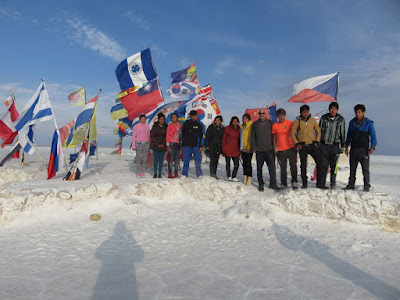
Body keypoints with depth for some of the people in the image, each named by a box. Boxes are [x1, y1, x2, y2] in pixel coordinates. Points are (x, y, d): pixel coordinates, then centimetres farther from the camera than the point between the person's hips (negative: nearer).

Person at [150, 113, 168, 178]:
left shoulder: (166, 127, 6)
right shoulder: (155, 126, 1)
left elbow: (167, 136, 9)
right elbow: (152, 136, 0)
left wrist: (163, 144, -3)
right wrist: (157, 144, -8)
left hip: (163, 146, 2)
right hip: (155, 146, -1)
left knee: (161, 160, 3)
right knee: (156, 160, -2)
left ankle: (160, 174, 9)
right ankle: (155, 174, 4)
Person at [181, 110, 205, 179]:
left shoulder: (200, 124, 6)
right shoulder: (186, 124, 8)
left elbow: (202, 136, 6)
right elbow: (182, 134, 14)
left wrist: (201, 146, -2)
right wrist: (183, 144, 9)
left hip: (196, 146, -1)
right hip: (187, 146, 1)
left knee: (198, 161, 2)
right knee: (186, 161, 1)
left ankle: (199, 175, 13)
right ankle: (184, 174, 11)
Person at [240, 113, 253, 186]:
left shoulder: (250, 126, -8)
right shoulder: (242, 127, 17)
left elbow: (251, 138, -14)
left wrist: (249, 148, -19)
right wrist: (240, 148, 15)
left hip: (248, 149, -8)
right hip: (242, 148, 8)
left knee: (248, 163, -8)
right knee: (244, 163, 10)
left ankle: (249, 179, 0)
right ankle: (245, 178, 16)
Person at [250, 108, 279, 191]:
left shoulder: (270, 123, 7)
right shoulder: (255, 124, 7)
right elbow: (252, 137, 8)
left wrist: (273, 145, 4)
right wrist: (254, 147, 1)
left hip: (269, 149, 0)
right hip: (259, 150, 0)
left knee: (272, 167, -4)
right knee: (259, 168, 6)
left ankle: (273, 184, 7)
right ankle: (261, 184, 17)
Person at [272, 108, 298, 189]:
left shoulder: (290, 123, 0)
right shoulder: (274, 125, 6)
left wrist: (296, 145, 1)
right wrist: (275, 150, 10)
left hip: (291, 148, -2)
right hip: (281, 150, 2)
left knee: (293, 166, -6)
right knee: (283, 168, 7)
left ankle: (294, 182, 1)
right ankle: (283, 184, 16)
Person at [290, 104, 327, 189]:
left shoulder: (313, 120, 9)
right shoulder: (297, 121, 3)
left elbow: (318, 131, 14)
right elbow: (292, 134, 4)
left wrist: (317, 141, 1)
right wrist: (297, 144, -6)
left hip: (312, 145, 2)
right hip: (302, 146, -1)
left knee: (321, 162, -11)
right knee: (303, 165, 4)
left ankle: (320, 183, -3)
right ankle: (304, 183, 17)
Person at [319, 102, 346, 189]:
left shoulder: (341, 120, 3)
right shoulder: (323, 118, 3)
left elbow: (342, 133, 8)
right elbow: (319, 131, 9)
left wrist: (342, 146, 7)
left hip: (335, 145, 0)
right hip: (324, 145, 0)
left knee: (334, 165, -1)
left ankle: (333, 183, 11)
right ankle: (322, 183, 10)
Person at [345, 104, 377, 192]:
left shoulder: (368, 123, 0)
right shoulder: (352, 122, 11)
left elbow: (373, 136, -3)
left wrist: (372, 147, -15)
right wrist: (346, 146, 15)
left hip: (364, 149, -3)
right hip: (353, 149, 4)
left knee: (365, 168, -4)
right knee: (352, 168, 8)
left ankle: (366, 186, 3)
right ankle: (351, 184, 16)